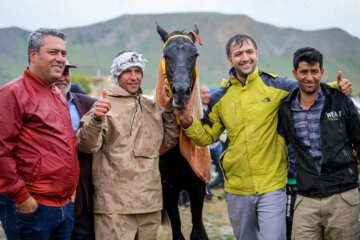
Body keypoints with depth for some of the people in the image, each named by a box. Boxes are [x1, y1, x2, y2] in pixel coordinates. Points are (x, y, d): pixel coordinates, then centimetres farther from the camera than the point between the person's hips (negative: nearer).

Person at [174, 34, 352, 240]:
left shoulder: (276, 86, -3)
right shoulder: (221, 98, 5)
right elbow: (207, 136, 11)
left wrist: (338, 88, -10)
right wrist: (188, 122, -7)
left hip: (272, 185, -3)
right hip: (237, 187, 3)